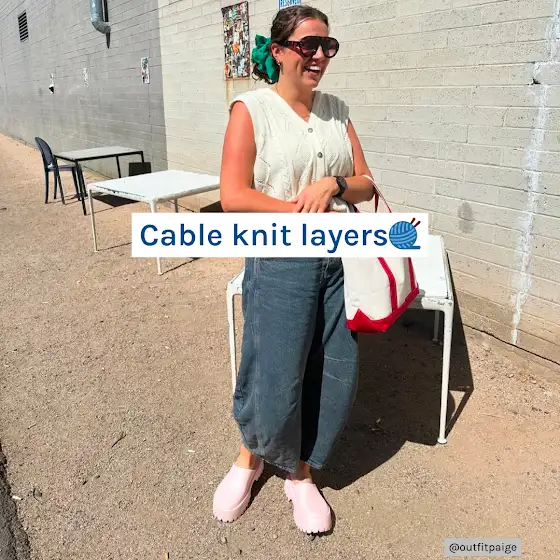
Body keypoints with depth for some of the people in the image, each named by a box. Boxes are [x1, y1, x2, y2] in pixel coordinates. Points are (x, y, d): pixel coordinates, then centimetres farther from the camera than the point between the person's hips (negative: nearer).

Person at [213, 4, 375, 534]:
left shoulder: (336, 109, 11)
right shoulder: (252, 108, -5)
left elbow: (366, 184, 9)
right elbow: (232, 196, -13)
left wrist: (333, 184, -12)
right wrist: (306, 213, -15)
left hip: (340, 261, 5)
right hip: (280, 265, -5)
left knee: (337, 376, 9)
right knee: (274, 377, 2)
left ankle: (301, 472, 33)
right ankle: (252, 454, 36)